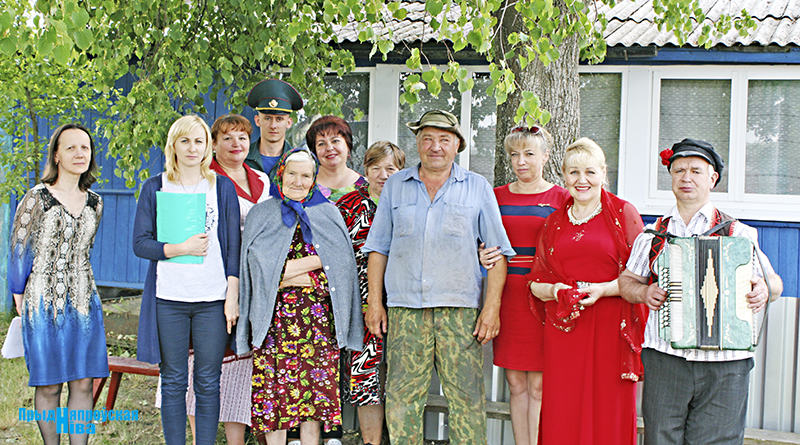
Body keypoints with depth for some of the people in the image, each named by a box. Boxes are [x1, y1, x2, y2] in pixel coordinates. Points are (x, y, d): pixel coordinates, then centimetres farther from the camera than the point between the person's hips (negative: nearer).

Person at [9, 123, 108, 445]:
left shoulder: (94, 203, 8)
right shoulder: (37, 197, -6)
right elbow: (20, 250, 0)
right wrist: (20, 296, 5)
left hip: (84, 303, 4)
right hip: (44, 303, -4)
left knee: (83, 383, 3)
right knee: (49, 386, 2)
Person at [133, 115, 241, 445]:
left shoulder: (222, 187, 8)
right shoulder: (155, 188, 7)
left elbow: (233, 246, 6)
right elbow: (140, 243, 2)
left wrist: (233, 296, -2)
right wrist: (179, 249, -13)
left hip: (213, 299, 0)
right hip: (168, 298, 0)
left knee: (208, 383, 3)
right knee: (173, 382, 5)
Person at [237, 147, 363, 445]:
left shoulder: (328, 213, 13)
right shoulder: (261, 214, 9)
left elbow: (340, 262, 2)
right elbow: (260, 269, -3)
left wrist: (290, 272, -8)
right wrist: (317, 262, -8)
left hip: (318, 316, 1)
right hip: (275, 316, -1)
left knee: (315, 388, -1)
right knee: (274, 387, -4)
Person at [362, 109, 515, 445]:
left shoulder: (478, 188, 8)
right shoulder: (395, 186, 13)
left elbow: (497, 252, 6)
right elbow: (378, 247, 15)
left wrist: (492, 306, -3)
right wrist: (374, 302, 7)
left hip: (460, 308, -1)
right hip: (405, 307, 2)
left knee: (467, 398, -2)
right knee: (402, 396, 1)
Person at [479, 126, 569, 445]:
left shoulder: (561, 198, 2)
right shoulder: (497, 196, 12)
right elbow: (484, 245, 18)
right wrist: (483, 257, -4)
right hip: (507, 296, 3)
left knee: (539, 386, -3)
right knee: (516, 383, 7)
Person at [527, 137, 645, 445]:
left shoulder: (623, 213, 4)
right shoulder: (553, 223, 15)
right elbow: (536, 281, 15)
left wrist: (603, 289, -14)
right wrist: (553, 290, -6)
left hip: (611, 327, -3)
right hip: (563, 329, 3)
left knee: (608, 417, -2)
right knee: (562, 415, 1)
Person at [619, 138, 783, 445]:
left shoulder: (738, 234, 8)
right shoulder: (652, 235, 12)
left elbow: (774, 281, 13)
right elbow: (627, 281, 19)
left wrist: (764, 290, -9)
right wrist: (643, 292, -2)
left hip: (725, 365, -1)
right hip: (664, 360, 1)